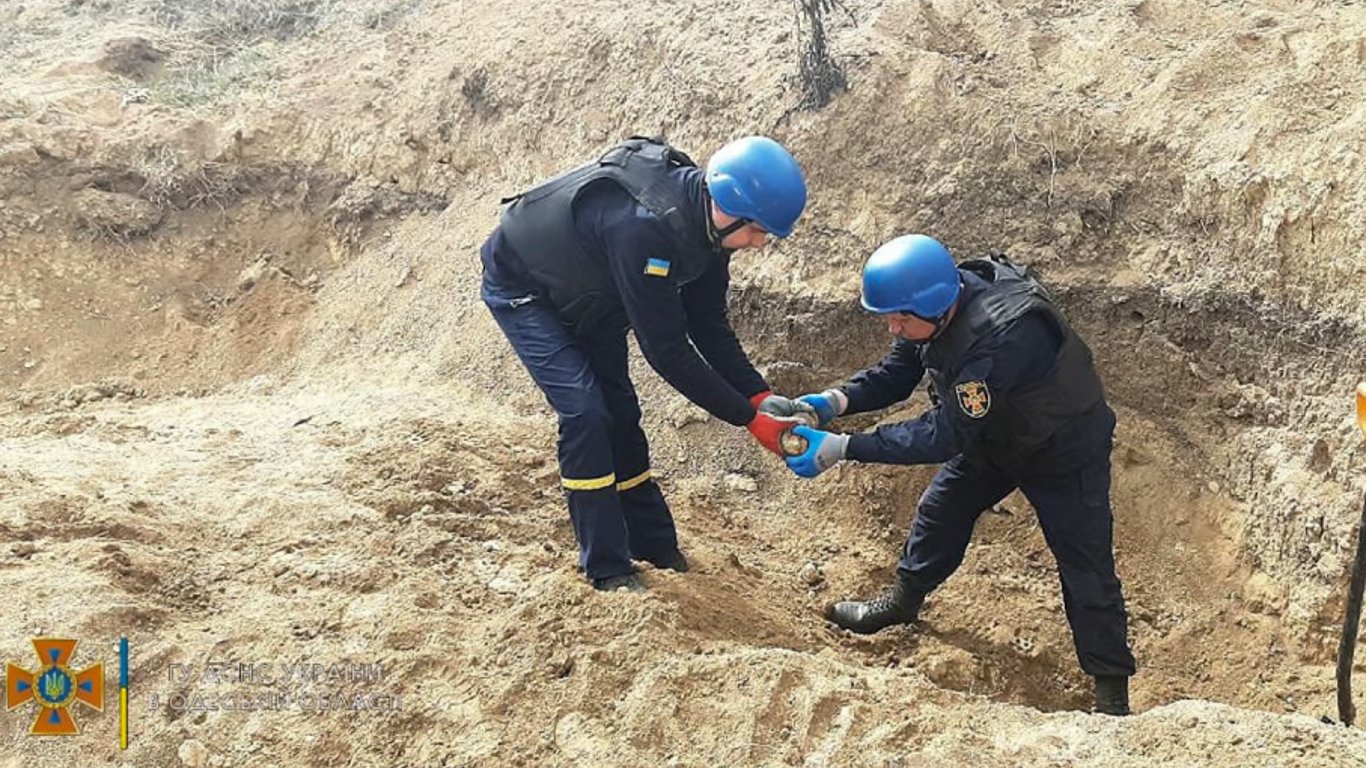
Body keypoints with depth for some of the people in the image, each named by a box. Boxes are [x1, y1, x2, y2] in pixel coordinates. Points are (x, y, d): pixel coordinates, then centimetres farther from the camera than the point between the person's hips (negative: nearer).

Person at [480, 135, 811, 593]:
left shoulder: (705, 221, -15)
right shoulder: (644, 226, -42)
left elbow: (708, 324, -6)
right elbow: (665, 349, -38)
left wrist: (761, 395, -17)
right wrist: (749, 418, -32)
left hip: (587, 296, 8)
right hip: (521, 289, -8)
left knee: (619, 413, 8)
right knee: (585, 413, -16)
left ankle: (657, 550, 20)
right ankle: (608, 571, -5)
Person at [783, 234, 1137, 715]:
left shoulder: (1002, 334, -43)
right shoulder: (936, 306, -19)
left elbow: (944, 435, -41)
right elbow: (894, 376, -7)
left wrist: (840, 449, -42)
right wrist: (836, 401, -27)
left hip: (1064, 450, -7)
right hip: (994, 434, 8)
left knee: (1086, 566, -2)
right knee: (940, 510, 15)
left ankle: (1111, 690, 13)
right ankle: (903, 602, 39)